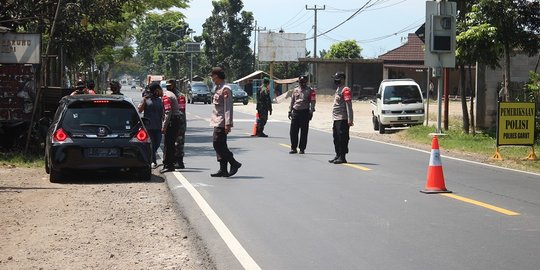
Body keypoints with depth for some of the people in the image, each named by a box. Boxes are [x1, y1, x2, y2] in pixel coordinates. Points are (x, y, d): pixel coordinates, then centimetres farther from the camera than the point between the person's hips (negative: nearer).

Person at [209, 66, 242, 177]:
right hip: (217, 122, 10)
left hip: (221, 122, -10)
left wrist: (228, 124, -22)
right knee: (219, 145, 8)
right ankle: (223, 170, 10)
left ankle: (234, 163, -5)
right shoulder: (218, 88, 18)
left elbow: (228, 108, -18)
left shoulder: (225, 89, -14)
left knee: (217, 144, -13)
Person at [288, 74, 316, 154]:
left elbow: (312, 102, -1)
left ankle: (302, 148, 8)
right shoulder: (295, 90, 14)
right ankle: (293, 148, 11)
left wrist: (311, 112, -8)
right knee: (293, 131, 2)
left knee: (304, 132, 1)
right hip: (295, 112, 4)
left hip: (305, 112, -4)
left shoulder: (310, 90, 1)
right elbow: (292, 101, 19)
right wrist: (290, 111, 15)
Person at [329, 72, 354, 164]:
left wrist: (349, 120, -23)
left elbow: (348, 105, -17)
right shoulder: (338, 90, 19)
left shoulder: (345, 90, -11)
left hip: (342, 119, -10)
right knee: (336, 138, 16)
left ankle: (342, 157, -5)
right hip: (336, 119, 10)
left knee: (342, 138, -7)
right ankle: (338, 155, 25)